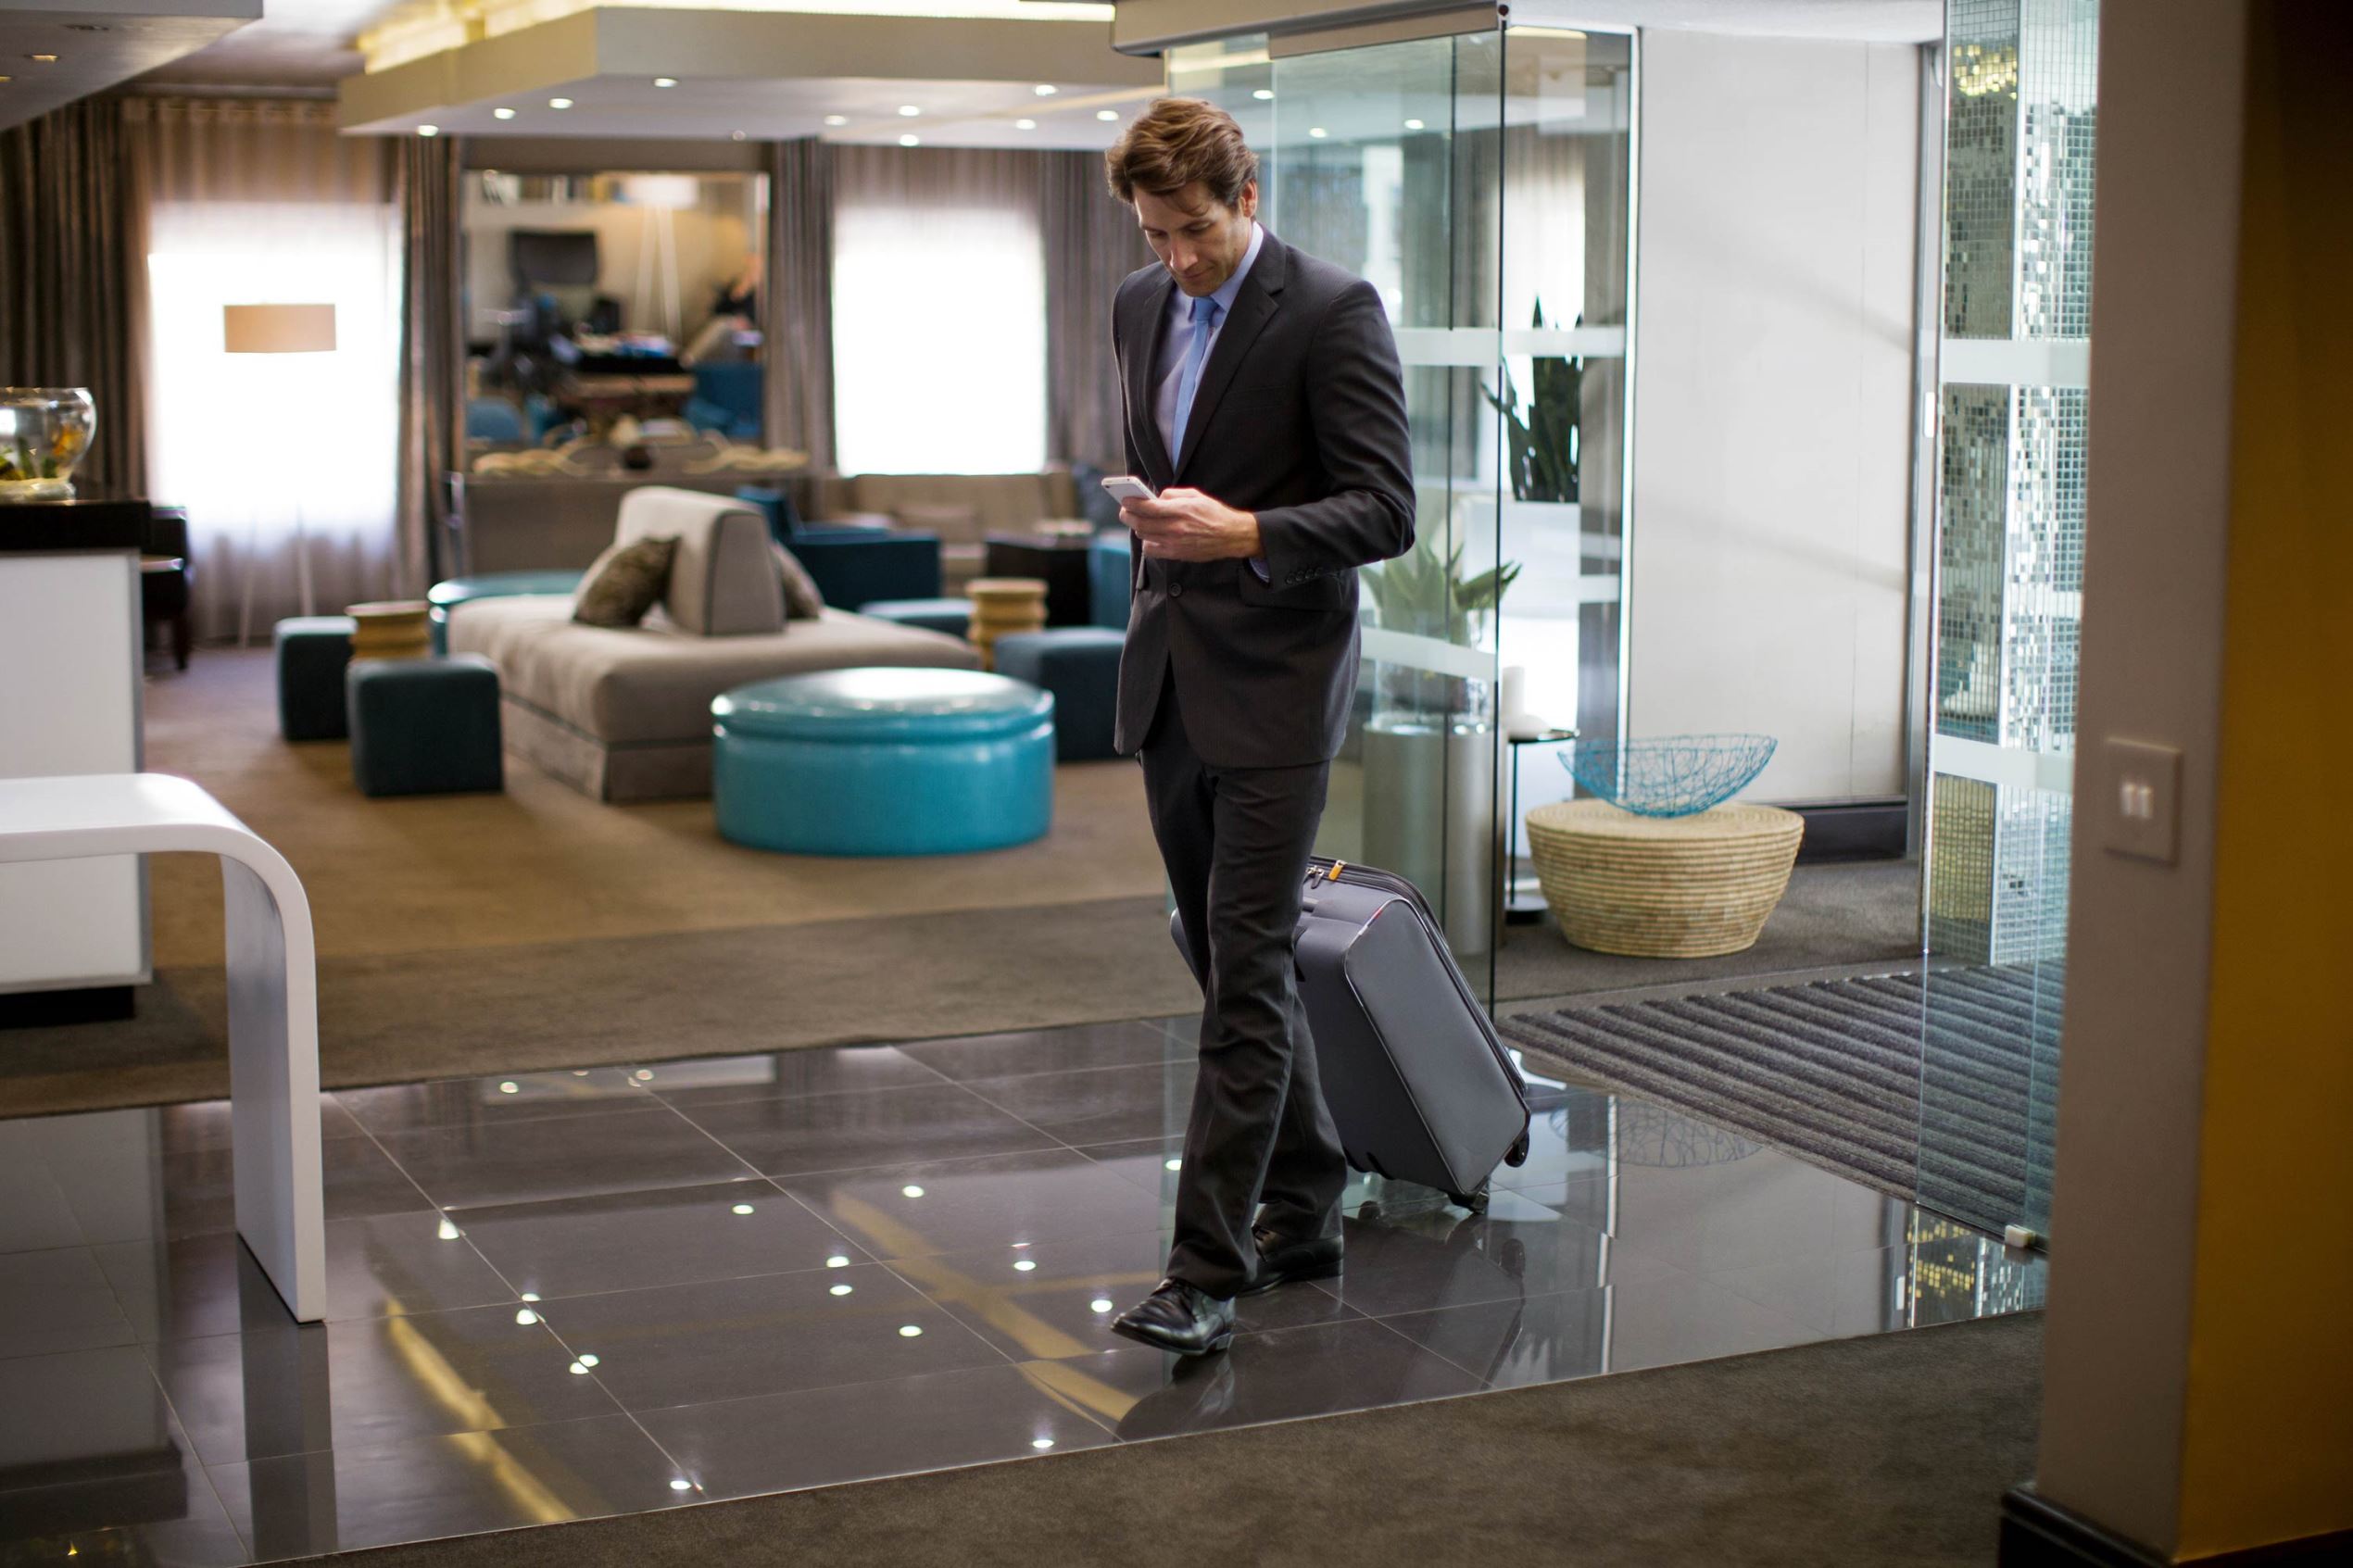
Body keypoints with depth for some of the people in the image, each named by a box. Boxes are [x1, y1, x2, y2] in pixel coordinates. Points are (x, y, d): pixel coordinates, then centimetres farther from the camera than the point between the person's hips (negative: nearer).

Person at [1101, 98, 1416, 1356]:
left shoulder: (1333, 313, -10)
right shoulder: (1140, 307, 11)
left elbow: (1385, 510, -15)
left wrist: (1244, 533, -27)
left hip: (1275, 692, -7)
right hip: (1167, 685, 7)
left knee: (1247, 977, -8)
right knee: (1231, 967, 13)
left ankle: (1208, 1274, -7)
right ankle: (1302, 1214, 27)